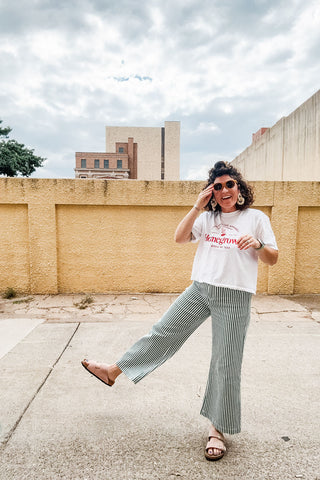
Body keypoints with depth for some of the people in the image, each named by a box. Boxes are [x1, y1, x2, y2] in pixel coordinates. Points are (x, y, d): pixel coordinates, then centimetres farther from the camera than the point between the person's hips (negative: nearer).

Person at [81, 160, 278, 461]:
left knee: (225, 364, 5)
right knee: (163, 332, 9)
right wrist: (198, 205, -7)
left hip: (234, 298, -3)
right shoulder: (206, 218, 9)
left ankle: (217, 430, 24)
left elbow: (273, 259, 2)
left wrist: (258, 244, -19)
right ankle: (113, 371, 25)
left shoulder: (256, 218, 1)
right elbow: (179, 238, -2)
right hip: (200, 289, 3)